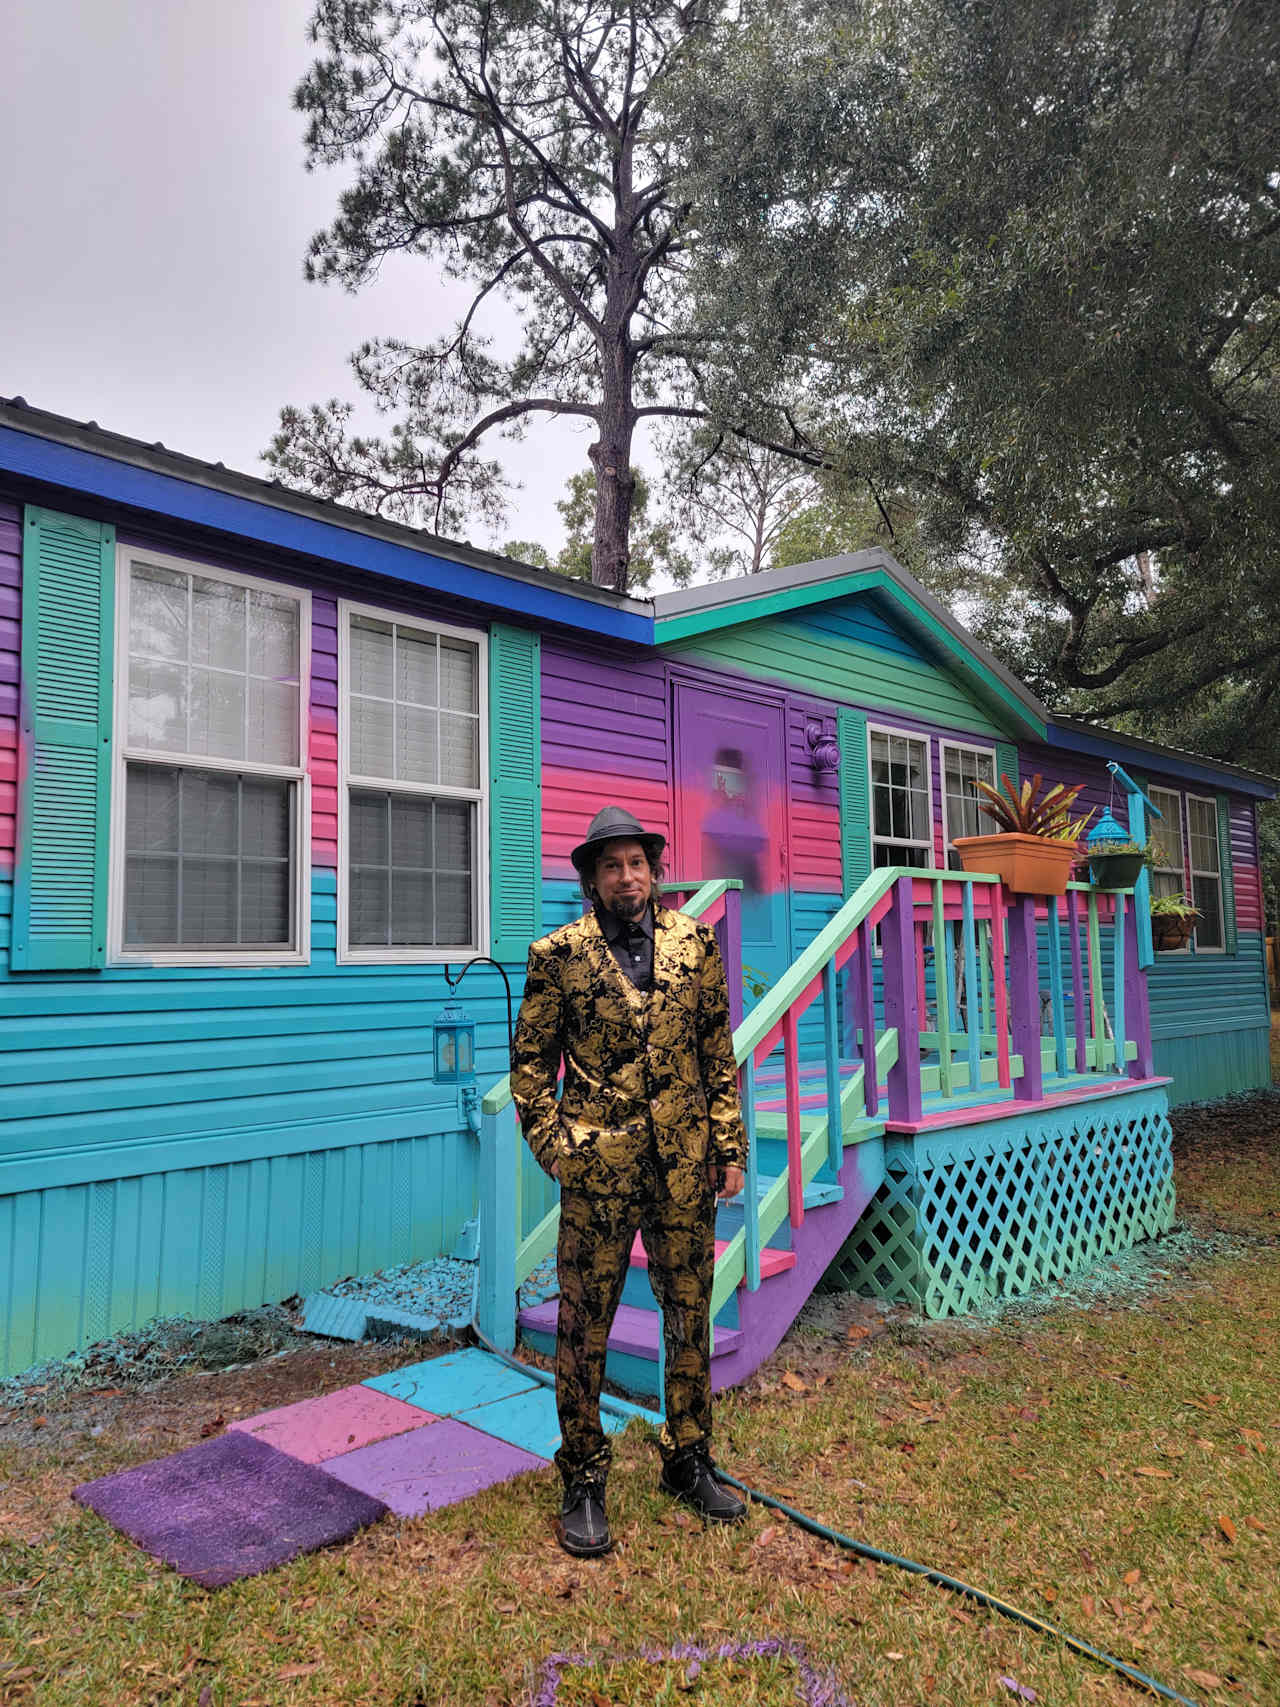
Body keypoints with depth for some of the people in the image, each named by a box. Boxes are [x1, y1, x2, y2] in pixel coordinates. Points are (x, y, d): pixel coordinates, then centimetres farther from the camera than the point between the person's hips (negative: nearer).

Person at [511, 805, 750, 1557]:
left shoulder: (695, 944, 5)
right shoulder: (559, 955, -3)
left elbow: (719, 1052, 8)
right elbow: (530, 1061, 2)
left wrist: (730, 1147, 5)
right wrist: (553, 1147, -7)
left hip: (685, 1165, 3)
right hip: (599, 1167, -3)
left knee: (691, 1315, 14)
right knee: (586, 1325, 7)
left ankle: (689, 1461, 33)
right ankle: (585, 1481, 24)